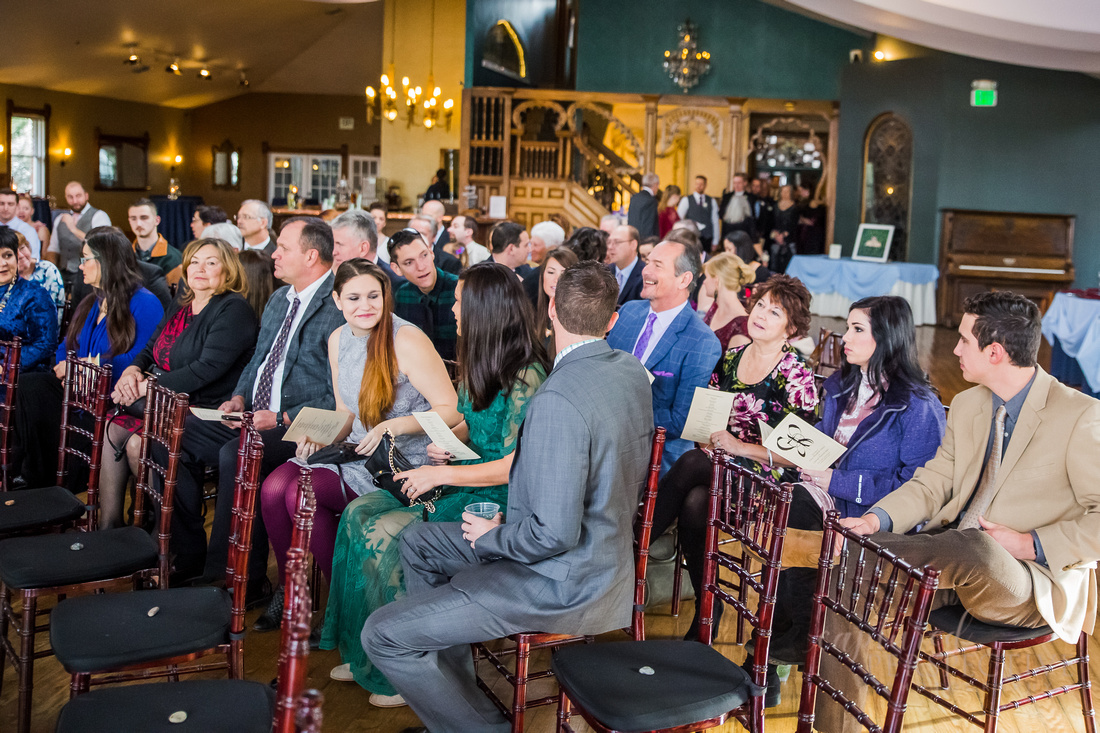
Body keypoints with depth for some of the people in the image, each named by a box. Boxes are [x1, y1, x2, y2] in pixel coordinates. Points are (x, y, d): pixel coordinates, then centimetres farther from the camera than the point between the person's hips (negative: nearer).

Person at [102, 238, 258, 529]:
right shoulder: (180, 306, 17)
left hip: (205, 411, -8)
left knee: (137, 444, -24)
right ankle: (107, 526, -6)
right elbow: (151, 349, 23)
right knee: (111, 429, -12)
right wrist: (133, 369, -2)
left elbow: (207, 369, -20)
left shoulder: (233, 310, -10)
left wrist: (148, 386, -18)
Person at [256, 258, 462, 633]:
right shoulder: (339, 340, 9)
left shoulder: (407, 341, -15)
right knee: (273, 487, -15)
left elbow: (451, 411, -16)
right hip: (355, 452, 7)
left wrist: (392, 425, -26)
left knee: (301, 494, -23)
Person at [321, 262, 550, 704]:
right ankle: (365, 654, 5)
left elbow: (517, 466, -23)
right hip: (464, 481, 9)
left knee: (385, 535, -19)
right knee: (360, 513, -4)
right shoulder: (480, 364, 9)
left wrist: (443, 474, -20)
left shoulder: (526, 377, -20)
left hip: (500, 501, -9)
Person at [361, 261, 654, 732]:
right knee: (417, 543, 22)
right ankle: (450, 686, 29)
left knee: (382, 634, -9)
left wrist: (491, 537, -10)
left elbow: (554, 534, -29)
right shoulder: (632, 371, 0)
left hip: (562, 585, -9)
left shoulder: (558, 400, -29)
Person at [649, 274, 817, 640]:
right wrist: (706, 437, -5)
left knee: (692, 463, -32)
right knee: (694, 504, -30)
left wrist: (738, 446, -19)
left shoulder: (796, 375, -6)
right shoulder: (730, 359, 11)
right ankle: (707, 608, -19)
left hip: (769, 477, -5)